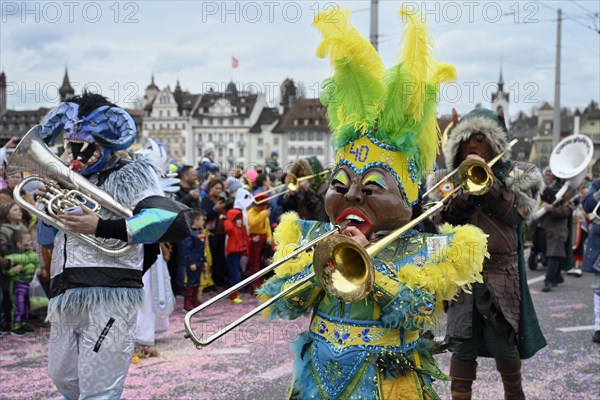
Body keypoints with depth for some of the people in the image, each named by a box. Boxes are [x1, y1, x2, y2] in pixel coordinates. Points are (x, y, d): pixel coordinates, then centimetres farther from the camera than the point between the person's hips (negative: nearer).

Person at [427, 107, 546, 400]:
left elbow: (515, 212, -11)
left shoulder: (513, 175, 5)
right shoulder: (450, 178, 9)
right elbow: (441, 217, -4)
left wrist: (488, 181, -22)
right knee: (462, 345, -1)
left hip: (500, 274, -1)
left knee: (503, 343, 4)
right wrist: (465, 191, -19)